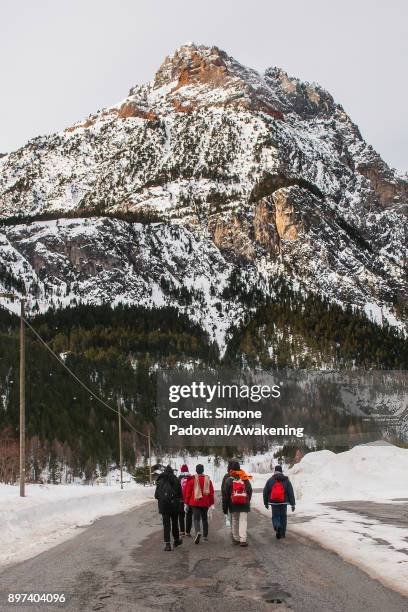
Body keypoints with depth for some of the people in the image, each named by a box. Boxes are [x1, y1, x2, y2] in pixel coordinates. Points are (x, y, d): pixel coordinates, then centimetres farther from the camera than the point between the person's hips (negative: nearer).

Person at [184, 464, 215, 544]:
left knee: (196, 518, -4)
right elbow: (211, 492, 6)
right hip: (205, 503, 3)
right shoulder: (208, 479, 2)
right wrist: (211, 503, 13)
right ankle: (205, 536, 22)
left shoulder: (192, 479, -5)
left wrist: (187, 503, 7)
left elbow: (188, 492, -1)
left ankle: (198, 532, -30)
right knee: (204, 518, 16)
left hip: (195, 503, -2)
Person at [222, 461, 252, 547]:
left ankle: (236, 538, 19)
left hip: (233, 505, -1)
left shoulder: (229, 480, -3)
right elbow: (250, 491, 13)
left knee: (234, 521, 13)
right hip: (244, 504, 1)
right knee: (243, 521, -2)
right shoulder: (245, 479, 5)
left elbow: (225, 495, -2)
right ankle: (243, 540, -12)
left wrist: (224, 507, 3)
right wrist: (247, 502, 24)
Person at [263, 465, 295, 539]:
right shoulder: (286, 480, 1)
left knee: (275, 516, 7)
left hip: (274, 502, -1)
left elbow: (265, 492, 4)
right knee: (283, 517, 14)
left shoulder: (270, 480, 1)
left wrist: (266, 503, 15)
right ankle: (282, 533, 18)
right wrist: (293, 504, 1)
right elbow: (291, 493, -2)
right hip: (283, 502, 1)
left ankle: (277, 527, -23)